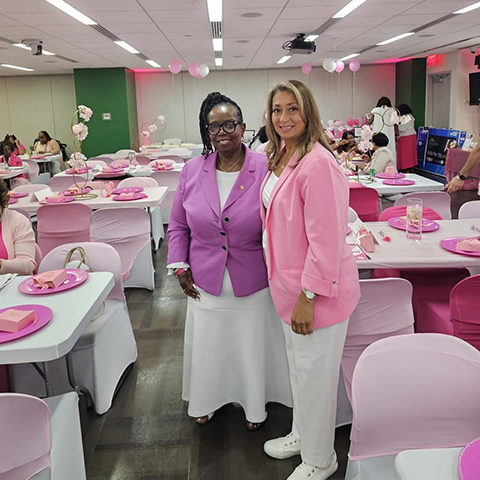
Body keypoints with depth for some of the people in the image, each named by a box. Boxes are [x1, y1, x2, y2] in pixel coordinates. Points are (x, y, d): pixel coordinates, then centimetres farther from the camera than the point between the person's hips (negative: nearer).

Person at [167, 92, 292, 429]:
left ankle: (255, 405, 41)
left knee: (252, 347, 16)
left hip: (253, 284, -2)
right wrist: (179, 266, 0)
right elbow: (178, 225, 7)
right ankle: (206, 401, 45)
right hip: (205, 283, 3)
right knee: (207, 345, 18)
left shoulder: (265, 169, -12)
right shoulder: (192, 171, -2)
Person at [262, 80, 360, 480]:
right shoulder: (279, 158, 8)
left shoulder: (318, 164, -23)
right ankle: (301, 435, 46)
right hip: (289, 282, 9)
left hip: (318, 289, -9)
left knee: (314, 374, 8)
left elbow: (327, 238, -24)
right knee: (298, 365, 24)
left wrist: (309, 296, -21)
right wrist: (291, 289, 17)